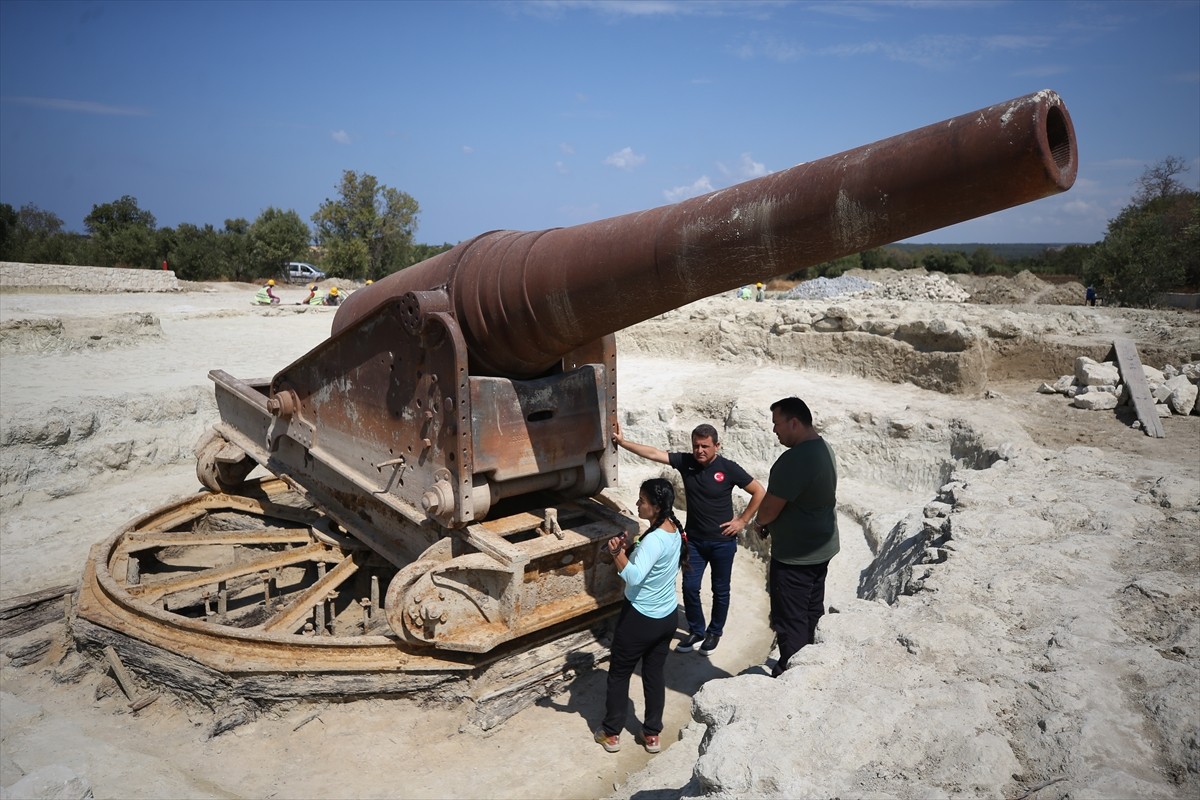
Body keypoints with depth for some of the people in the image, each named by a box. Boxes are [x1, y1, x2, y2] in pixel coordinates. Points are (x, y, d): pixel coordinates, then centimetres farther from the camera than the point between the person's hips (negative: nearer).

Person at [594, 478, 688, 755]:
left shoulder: (655, 539, -29)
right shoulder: (674, 531, -1)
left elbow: (634, 577, -40)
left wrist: (617, 553, -41)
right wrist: (630, 548, -2)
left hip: (640, 618, -8)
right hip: (667, 617, 8)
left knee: (619, 673, 12)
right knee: (655, 673, 19)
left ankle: (611, 733, 26)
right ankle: (652, 734, 31)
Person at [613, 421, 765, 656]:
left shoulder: (728, 468, -17)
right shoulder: (685, 461, -8)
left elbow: (759, 492, -10)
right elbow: (653, 453, -13)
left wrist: (742, 521, -10)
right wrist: (622, 442, -20)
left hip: (722, 541, -3)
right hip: (694, 539, 3)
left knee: (720, 590, 12)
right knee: (690, 587, 7)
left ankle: (715, 632, 32)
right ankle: (696, 630, 29)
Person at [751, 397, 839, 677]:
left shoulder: (795, 459, -28)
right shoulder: (824, 448, 4)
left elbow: (771, 507, -22)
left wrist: (759, 523, 0)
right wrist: (770, 523, 9)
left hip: (795, 555, -10)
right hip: (822, 547, 10)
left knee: (791, 622, 3)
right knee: (812, 613, 21)